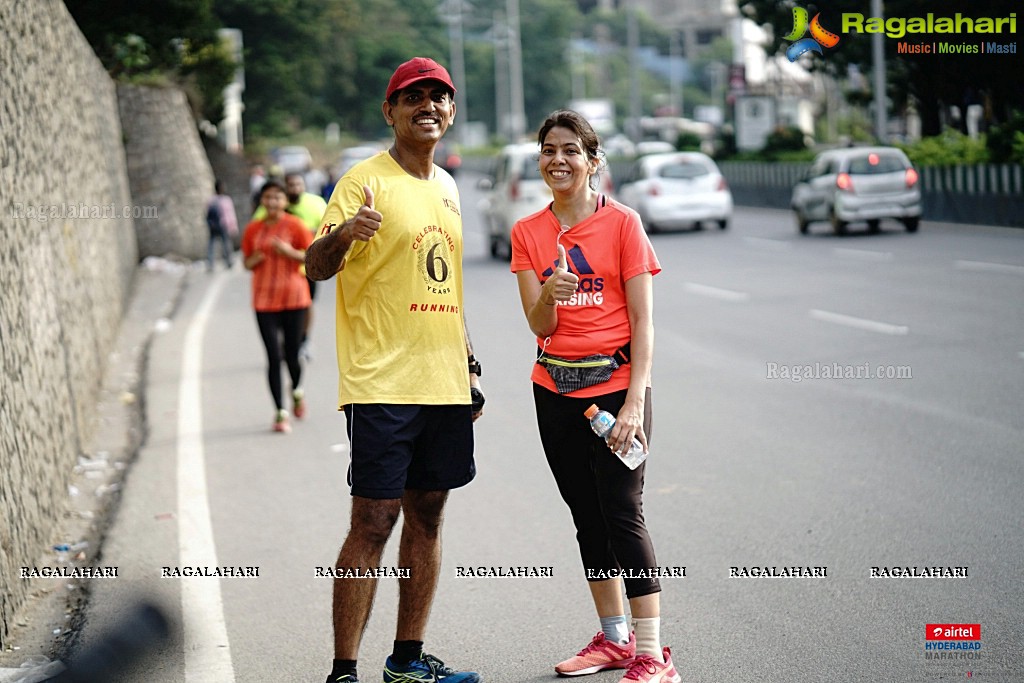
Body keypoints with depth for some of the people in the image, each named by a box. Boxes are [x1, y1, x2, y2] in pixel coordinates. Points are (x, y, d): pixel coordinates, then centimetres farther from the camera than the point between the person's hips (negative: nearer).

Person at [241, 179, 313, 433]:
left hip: (293, 298, -1)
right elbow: (247, 262, 16)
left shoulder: (295, 226, -1)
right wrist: (255, 260, -6)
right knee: (273, 357, -4)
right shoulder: (253, 230, 7)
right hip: (264, 301, 1)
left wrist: (289, 251, -16)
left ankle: (297, 392, 36)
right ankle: (281, 412, 0)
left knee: (292, 354, 4)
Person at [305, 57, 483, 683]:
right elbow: (317, 267, -17)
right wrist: (342, 233, -39)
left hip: (444, 385, 7)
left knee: (427, 517, 11)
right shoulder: (367, 181, -6)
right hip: (382, 385, -7)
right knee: (373, 522, -8)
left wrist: (470, 365, 21)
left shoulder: (448, 188, 16)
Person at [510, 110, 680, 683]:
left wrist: (634, 402, -16)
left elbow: (643, 322, -7)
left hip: (614, 383, -5)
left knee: (624, 515, -9)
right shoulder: (528, 233, 5)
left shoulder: (622, 223, -5)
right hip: (555, 388, 5)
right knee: (588, 517, 12)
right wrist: (549, 294, -25)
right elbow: (540, 325, -2)